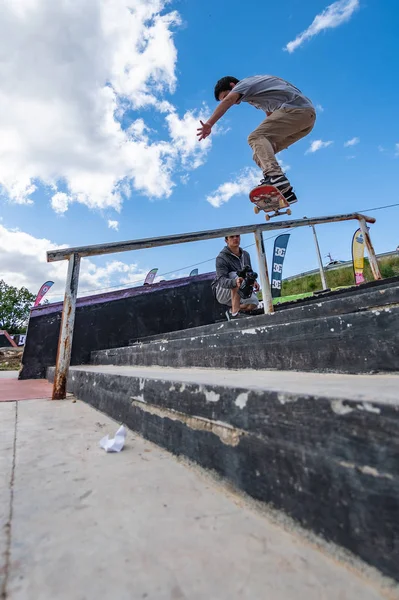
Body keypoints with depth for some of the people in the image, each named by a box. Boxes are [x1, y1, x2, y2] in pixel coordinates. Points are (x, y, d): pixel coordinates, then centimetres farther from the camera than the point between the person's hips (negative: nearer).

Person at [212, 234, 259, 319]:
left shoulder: (245, 254, 7)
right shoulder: (221, 258, -14)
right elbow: (222, 280, -27)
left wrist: (254, 281, -5)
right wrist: (235, 282, -48)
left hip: (240, 291, 6)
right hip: (222, 292, -5)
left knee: (254, 302, -23)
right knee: (236, 275, -33)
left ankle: (236, 309, 10)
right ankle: (235, 313, -33)